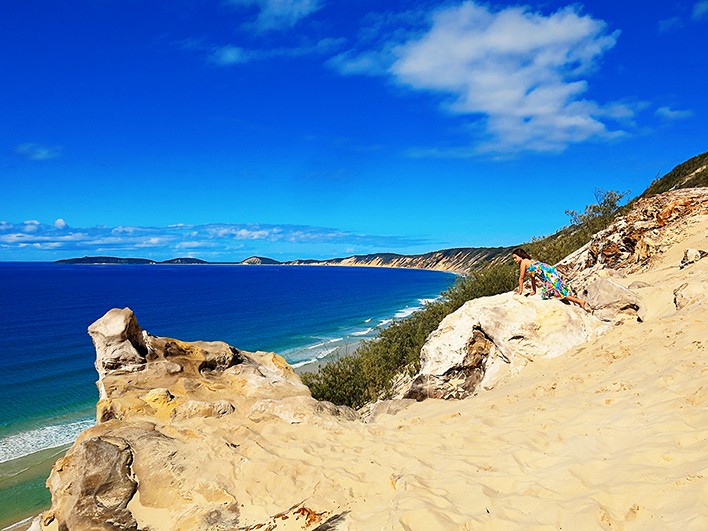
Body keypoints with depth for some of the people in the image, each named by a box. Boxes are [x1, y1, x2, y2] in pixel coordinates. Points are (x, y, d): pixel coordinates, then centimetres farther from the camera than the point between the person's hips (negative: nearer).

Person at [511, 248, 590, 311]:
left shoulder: (523, 262, -2)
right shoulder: (530, 261, 25)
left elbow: (521, 278, 2)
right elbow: (533, 277, 30)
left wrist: (520, 291, 10)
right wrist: (534, 290, 32)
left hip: (548, 274, -10)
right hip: (550, 272, 10)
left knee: (559, 291, -12)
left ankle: (580, 301, -15)